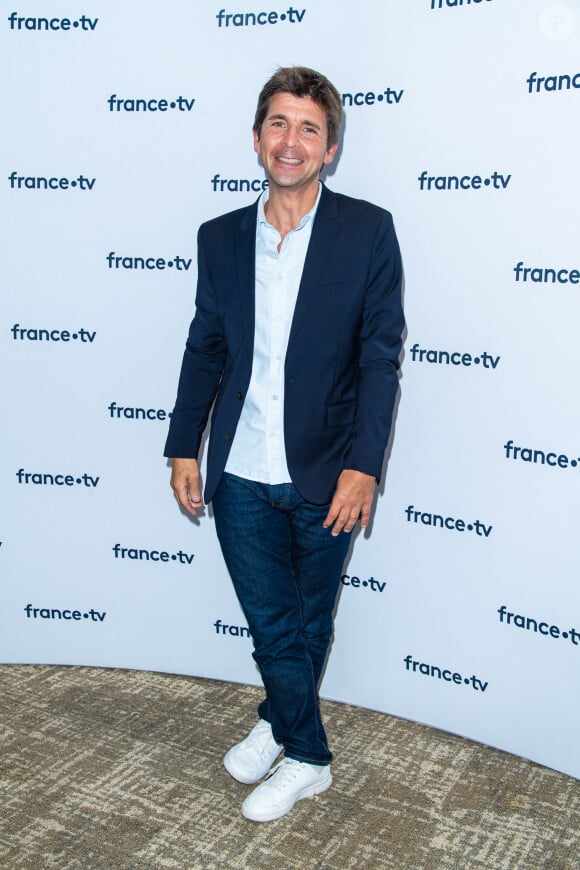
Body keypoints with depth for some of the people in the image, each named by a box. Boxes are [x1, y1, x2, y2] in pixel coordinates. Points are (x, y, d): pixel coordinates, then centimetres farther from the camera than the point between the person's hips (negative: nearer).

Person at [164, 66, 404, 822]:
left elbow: (380, 356, -7)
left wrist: (362, 466, -14)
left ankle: (281, 723, 42)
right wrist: (184, 448, 7)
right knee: (270, 624, 12)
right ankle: (307, 755, 34)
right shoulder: (220, 237, 5)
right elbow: (205, 349, 10)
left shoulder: (367, 230, -5)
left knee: (309, 621, 16)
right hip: (240, 476, 3)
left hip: (324, 475, -2)